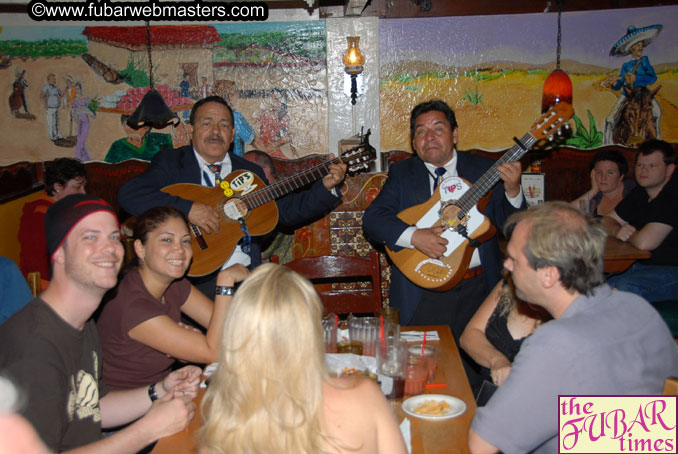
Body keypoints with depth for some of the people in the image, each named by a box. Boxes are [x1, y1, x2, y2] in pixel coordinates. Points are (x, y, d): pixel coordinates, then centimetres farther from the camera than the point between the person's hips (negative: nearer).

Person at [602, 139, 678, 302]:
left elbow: (645, 242, -27)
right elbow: (608, 220, 18)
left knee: (627, 287, -33)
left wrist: (629, 235, -3)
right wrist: (618, 230, -7)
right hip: (645, 265, 9)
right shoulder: (640, 193, 9)